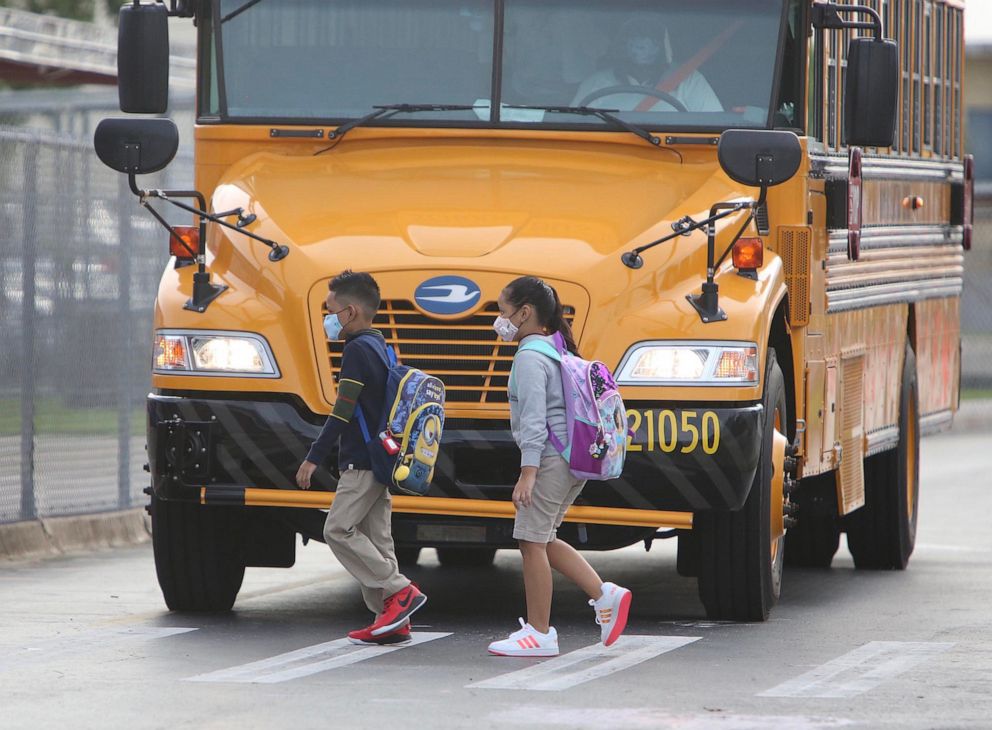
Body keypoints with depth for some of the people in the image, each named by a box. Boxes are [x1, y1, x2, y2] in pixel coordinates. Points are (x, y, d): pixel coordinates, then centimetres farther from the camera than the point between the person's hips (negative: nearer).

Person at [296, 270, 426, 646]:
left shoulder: (357, 349, -14)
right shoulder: (380, 346, 16)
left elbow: (343, 411, -19)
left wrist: (314, 458, -16)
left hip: (363, 461, -10)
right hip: (380, 459, 10)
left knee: (339, 530, -10)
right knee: (374, 536, 8)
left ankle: (399, 591, -13)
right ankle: (392, 621, 6)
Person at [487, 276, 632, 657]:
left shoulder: (529, 358, -13)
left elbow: (534, 420, -20)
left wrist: (528, 473, -22)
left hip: (550, 458, -10)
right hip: (574, 458, 10)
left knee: (532, 541, -5)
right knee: (540, 539, 15)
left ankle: (539, 634, -3)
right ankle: (605, 594, 7)